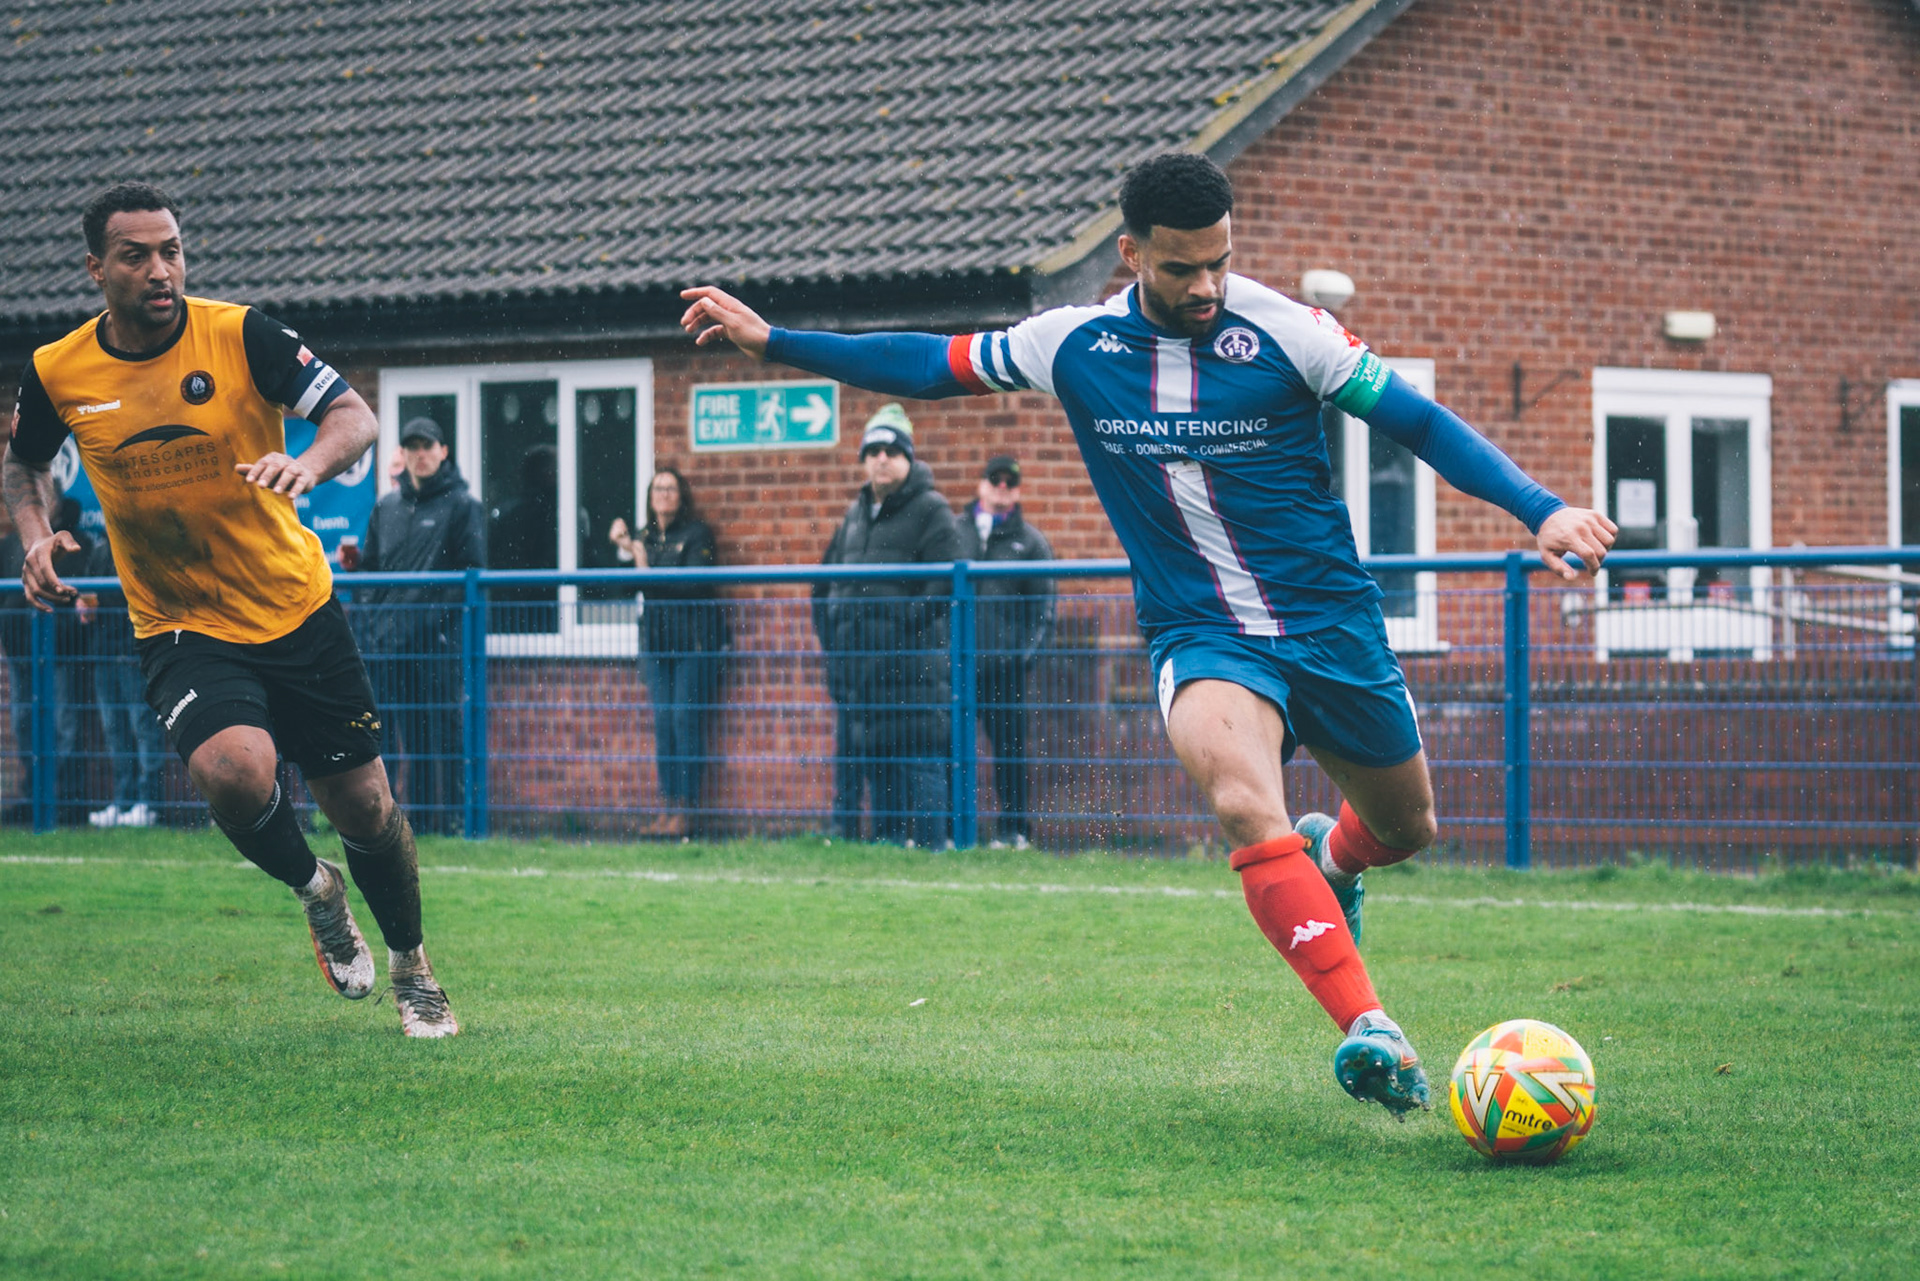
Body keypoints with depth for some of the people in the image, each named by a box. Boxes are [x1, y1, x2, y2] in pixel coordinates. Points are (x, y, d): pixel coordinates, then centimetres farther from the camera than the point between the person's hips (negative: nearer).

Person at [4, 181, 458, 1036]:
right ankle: (314, 891, 4)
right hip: (180, 630, 0)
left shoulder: (240, 335, -11)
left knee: (363, 806, 4)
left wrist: (308, 462, -34)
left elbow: (355, 416, -12)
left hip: (297, 608, 0)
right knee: (234, 770, -29)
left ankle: (409, 966, 32)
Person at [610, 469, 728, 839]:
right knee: (662, 721, 2)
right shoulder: (644, 537, 14)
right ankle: (668, 806, 5)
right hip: (657, 640, 5)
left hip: (694, 640, -5)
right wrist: (623, 549, -6)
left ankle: (686, 811, -7)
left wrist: (650, 574, -13)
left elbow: (695, 583, -13)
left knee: (686, 719, -9)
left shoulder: (696, 534, -2)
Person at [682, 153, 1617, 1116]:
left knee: (1406, 828, 16)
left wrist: (1540, 510, -18)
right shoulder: (1075, 345, -3)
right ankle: (1366, 1029, -37)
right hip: (1201, 638, -1)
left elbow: (1422, 423, -6)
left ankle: (1331, 855, 55)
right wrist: (768, 341, 7)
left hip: (1332, 626, 1)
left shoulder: (1283, 331, -10)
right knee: (1244, 802, -32)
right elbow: (931, 365, 10)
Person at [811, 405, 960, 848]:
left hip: (913, 665, -7)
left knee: (921, 760, -8)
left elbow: (943, 584, -11)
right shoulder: (855, 515, 21)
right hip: (859, 661, 7)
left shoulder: (930, 510, -1)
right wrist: (830, 634, 15)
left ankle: (929, 844, -8)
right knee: (873, 762, 9)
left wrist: (905, 627, -16)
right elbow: (827, 583, 28)